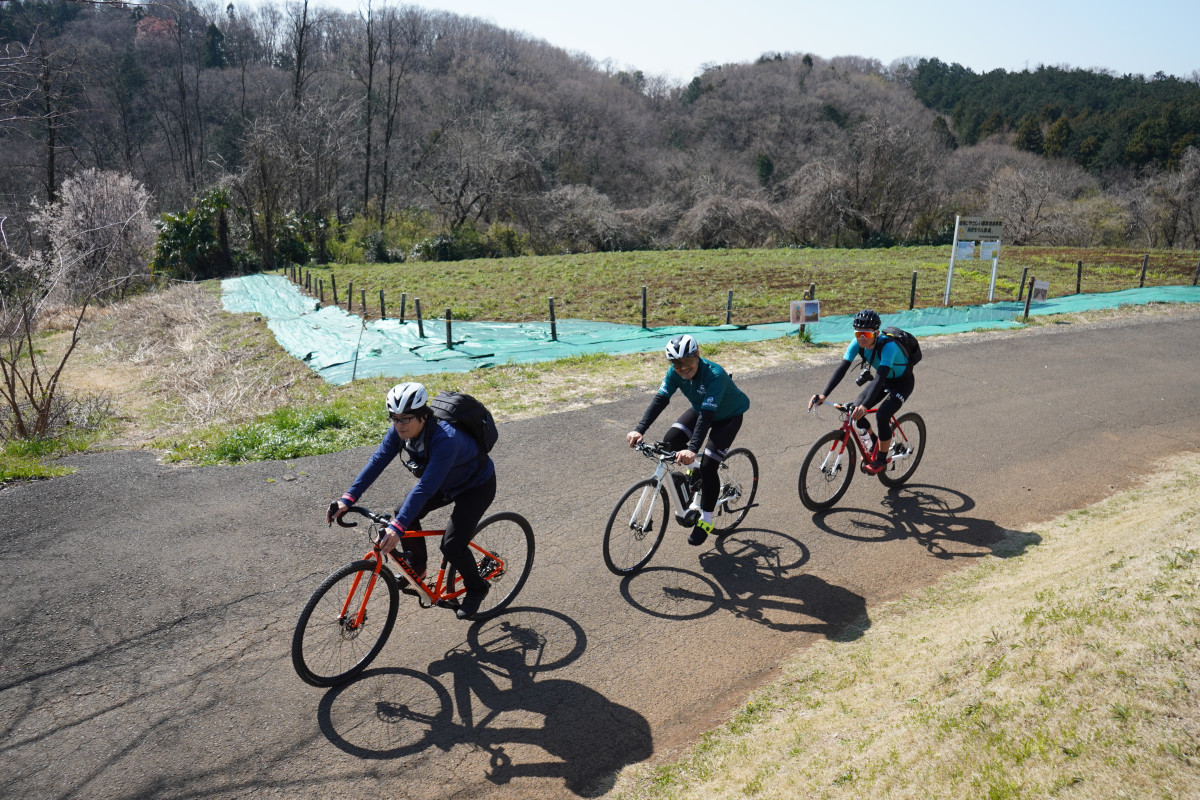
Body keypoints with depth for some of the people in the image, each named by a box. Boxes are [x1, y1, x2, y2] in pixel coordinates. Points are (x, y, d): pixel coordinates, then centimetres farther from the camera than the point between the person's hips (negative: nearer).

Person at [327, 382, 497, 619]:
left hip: (477, 486, -7)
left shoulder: (446, 439, -40)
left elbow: (425, 487, -44)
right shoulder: (401, 430, -18)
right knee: (404, 514, -6)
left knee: (452, 546, -14)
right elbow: (377, 461, -18)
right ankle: (417, 566, 20)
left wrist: (397, 527, -49)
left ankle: (476, 589, 14)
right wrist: (347, 499, -27)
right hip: (445, 482, 7)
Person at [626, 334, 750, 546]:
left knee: (708, 466, -17)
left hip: (728, 417, -6)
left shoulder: (715, 375, -38)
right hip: (700, 410, 6)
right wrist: (639, 429, -36)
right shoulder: (675, 372, -20)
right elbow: (660, 399, -23)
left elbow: (707, 414, -45)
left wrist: (693, 449, -55)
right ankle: (693, 472, 17)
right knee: (670, 441, -15)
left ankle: (706, 520, 2)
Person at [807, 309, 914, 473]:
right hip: (884, 380, 6)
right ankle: (875, 446, 17)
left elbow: (880, 378, -47)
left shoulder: (888, 346, -36)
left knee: (882, 416, -26)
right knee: (855, 411, -10)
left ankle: (881, 460, -3)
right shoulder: (857, 344, -20)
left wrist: (865, 406, -59)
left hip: (902, 383, -6)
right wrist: (823, 395, -39)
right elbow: (841, 369, -26)